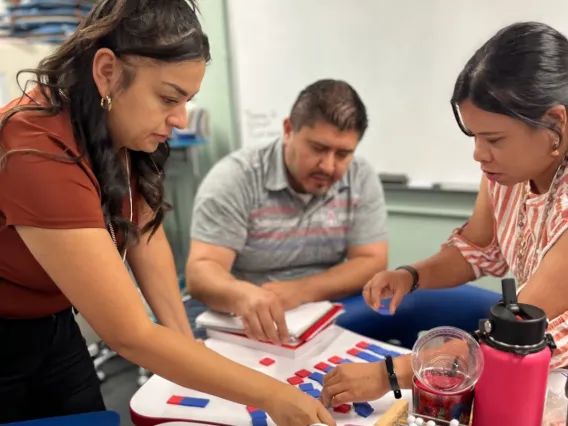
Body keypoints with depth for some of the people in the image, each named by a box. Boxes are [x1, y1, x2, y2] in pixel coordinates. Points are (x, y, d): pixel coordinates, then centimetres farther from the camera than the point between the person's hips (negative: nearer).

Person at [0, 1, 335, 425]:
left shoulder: (122, 128, -13)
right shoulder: (41, 155, -36)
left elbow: (145, 234, -5)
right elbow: (130, 335, -34)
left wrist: (185, 338, -13)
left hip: (53, 324, 6)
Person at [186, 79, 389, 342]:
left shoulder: (362, 179, -4)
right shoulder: (234, 177, -15)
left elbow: (372, 263, -7)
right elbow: (201, 271, -21)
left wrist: (304, 290, -23)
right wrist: (243, 295, -43)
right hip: (235, 316, -3)